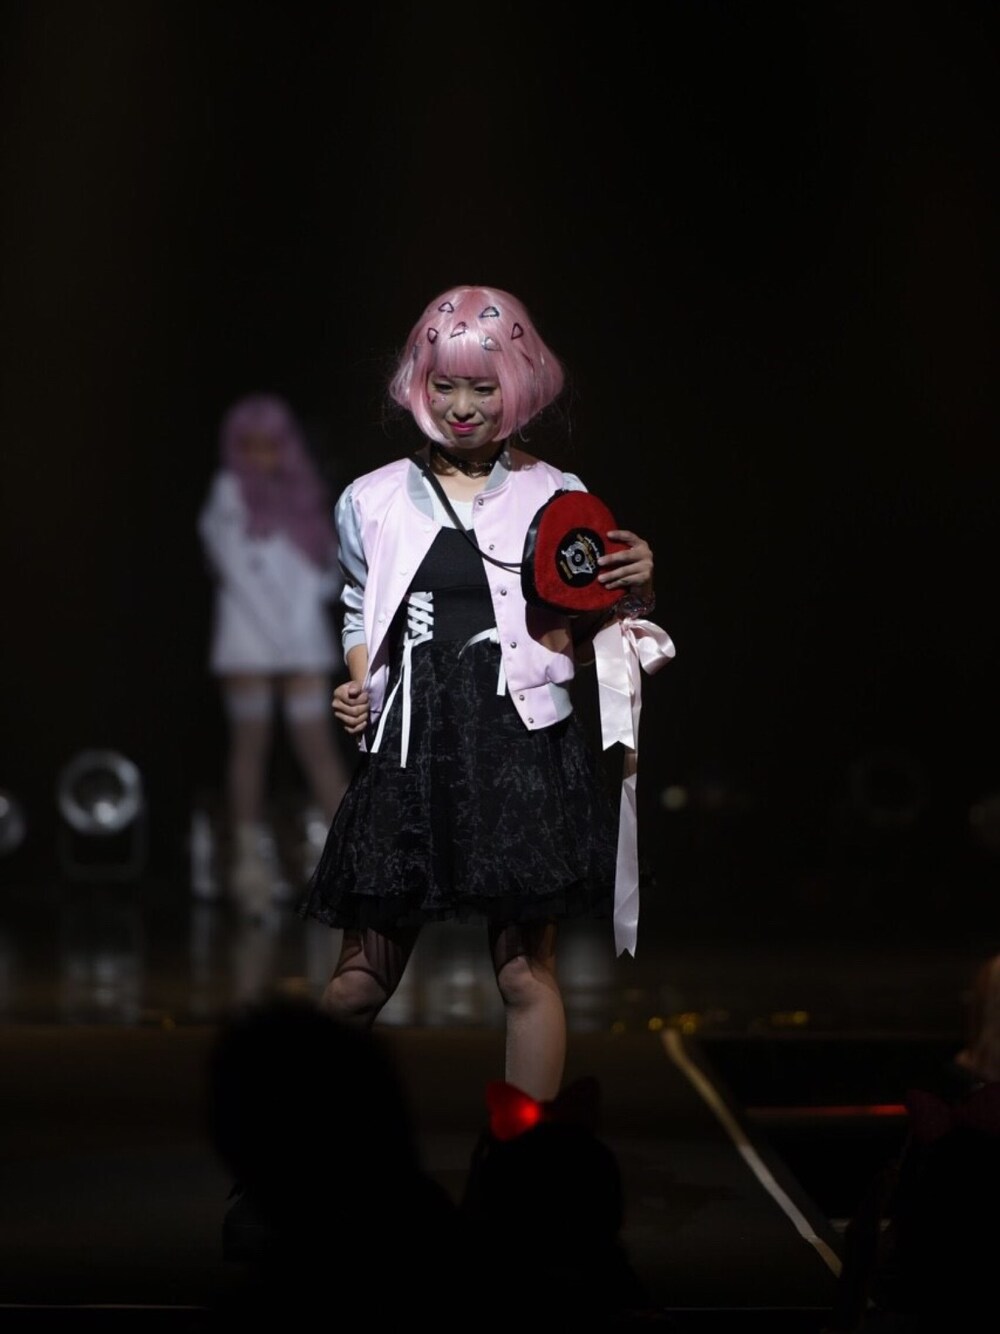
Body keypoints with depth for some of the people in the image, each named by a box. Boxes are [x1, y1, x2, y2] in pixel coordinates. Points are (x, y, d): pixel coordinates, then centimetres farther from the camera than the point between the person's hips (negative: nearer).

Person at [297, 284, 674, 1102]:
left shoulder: (558, 499, 6)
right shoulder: (375, 500, 8)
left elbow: (586, 636, 12)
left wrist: (638, 592, -8)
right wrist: (356, 687, 2)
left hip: (522, 751, -1)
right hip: (409, 751, 1)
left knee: (527, 971, -1)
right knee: (362, 976, 2)